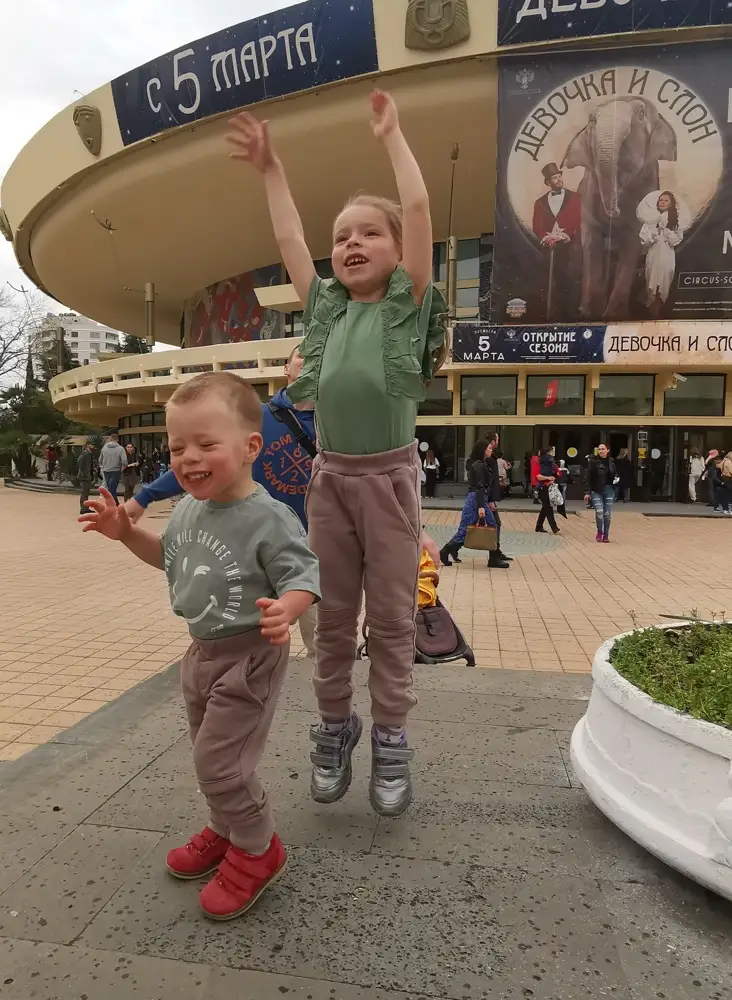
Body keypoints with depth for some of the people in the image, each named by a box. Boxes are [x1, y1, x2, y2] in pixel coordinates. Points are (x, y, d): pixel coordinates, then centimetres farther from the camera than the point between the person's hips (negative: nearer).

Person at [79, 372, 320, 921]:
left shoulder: (268, 518, -24)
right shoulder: (189, 510, 0)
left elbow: (303, 574, -22)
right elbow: (170, 556, 18)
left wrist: (286, 610, -43)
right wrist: (126, 532, 5)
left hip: (249, 657, -8)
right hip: (203, 651, 8)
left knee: (219, 761, -1)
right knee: (211, 753, 23)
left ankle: (257, 850, 26)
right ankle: (227, 830, 48)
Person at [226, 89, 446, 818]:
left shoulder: (407, 301, 3)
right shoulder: (325, 306, 13)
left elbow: (418, 208, -1)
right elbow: (287, 238, 19)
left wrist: (390, 135, 9)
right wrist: (270, 168, 23)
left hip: (389, 474, -3)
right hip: (329, 474, 4)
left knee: (391, 616, 5)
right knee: (332, 613, 10)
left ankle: (390, 739, 19)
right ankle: (334, 727, 27)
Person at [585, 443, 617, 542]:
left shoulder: (611, 461, 6)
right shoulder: (593, 461, -5)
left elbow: (614, 474, 21)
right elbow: (588, 477, -6)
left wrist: (616, 478, -3)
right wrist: (587, 492, -10)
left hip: (609, 490, 3)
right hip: (596, 490, -3)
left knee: (607, 513, 4)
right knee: (599, 512, -13)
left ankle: (606, 534, 17)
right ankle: (599, 532, 10)